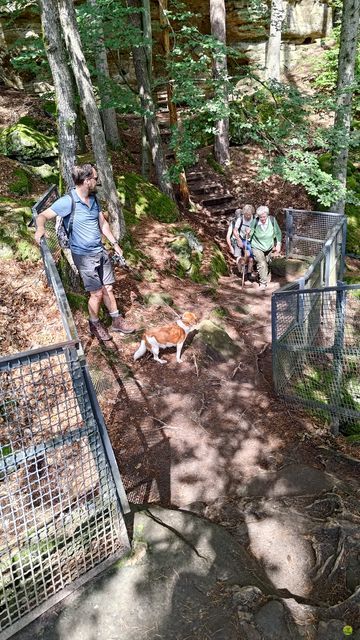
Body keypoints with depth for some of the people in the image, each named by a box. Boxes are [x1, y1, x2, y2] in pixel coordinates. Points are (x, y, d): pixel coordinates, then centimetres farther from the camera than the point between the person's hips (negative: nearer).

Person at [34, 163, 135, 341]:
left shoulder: (93, 199, 4)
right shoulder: (67, 201, -18)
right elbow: (43, 215, -20)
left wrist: (114, 243, 14)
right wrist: (40, 228, -42)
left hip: (101, 251, 6)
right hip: (84, 255, -6)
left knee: (108, 288, 13)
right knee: (97, 293, 0)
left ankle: (116, 321, 28)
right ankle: (94, 324, 24)